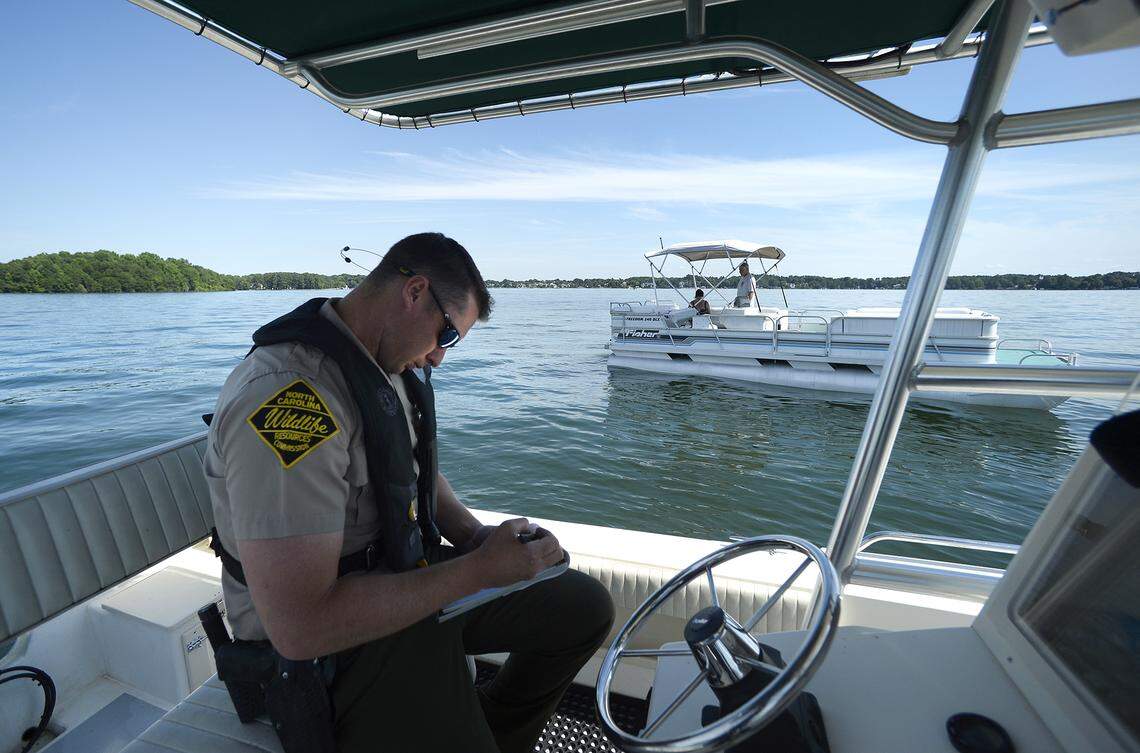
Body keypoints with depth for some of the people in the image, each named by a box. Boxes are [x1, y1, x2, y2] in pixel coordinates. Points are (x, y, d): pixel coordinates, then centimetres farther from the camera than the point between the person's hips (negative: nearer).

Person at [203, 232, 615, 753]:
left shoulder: (390, 364, 0)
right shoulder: (288, 398, -29)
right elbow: (299, 628, -30)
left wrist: (475, 536, -5)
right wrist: (478, 570, -25)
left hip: (406, 576, 8)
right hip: (335, 638, -7)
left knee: (587, 607, 7)